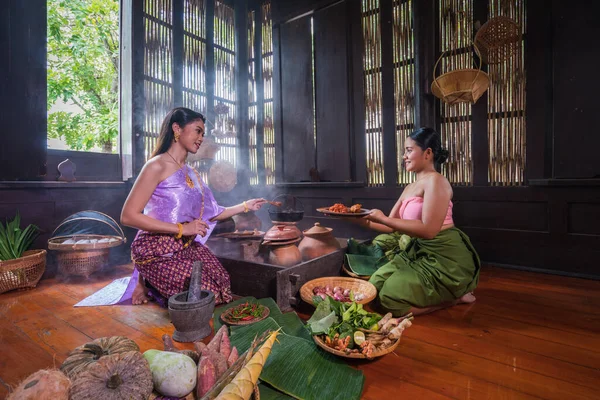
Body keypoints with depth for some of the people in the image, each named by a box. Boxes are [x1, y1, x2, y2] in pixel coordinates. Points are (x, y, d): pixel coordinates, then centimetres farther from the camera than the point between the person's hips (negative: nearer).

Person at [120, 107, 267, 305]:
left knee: (221, 283, 0)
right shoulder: (157, 166, -14)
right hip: (158, 251, -7)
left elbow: (210, 214, 11)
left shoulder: (192, 174, 10)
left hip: (187, 247, 7)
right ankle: (146, 284, 10)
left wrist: (245, 206, 12)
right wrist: (181, 228, -23)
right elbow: (128, 216, -19)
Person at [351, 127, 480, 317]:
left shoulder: (436, 181, -16)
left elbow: (428, 230, -26)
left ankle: (454, 297, 5)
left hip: (444, 257, -9)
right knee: (375, 286, 11)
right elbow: (392, 226, 8)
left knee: (390, 299, -12)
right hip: (418, 252, 9)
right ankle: (442, 293, 18)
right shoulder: (409, 188, 11)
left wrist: (383, 219, -25)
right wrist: (365, 221, -8)